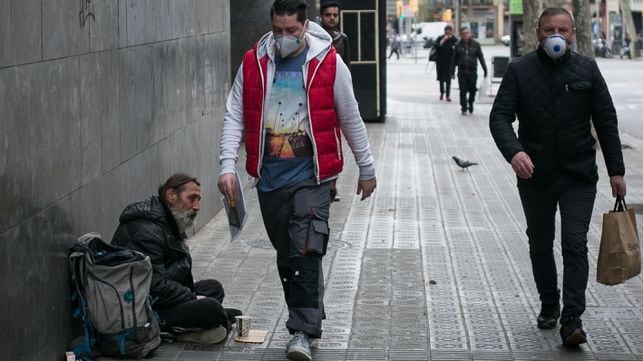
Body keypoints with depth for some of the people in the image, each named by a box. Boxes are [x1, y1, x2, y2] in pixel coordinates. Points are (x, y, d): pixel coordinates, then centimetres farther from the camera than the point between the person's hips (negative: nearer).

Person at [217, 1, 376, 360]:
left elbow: (351, 120, 4)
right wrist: (228, 165, -8)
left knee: (306, 253, -14)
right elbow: (235, 116, 3)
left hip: (312, 175, -4)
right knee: (286, 256, 11)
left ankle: (303, 332, -11)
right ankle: (311, 320, 26)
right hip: (270, 177, 4)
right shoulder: (254, 63, 2)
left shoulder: (329, 63, -5)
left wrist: (367, 169, 10)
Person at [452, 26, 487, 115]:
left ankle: (470, 103, 32)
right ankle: (464, 108, 6)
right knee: (463, 91, -3)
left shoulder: (476, 44, 2)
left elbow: (481, 58, 5)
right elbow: (454, 59, 6)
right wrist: (453, 72, 4)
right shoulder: (458, 45, 2)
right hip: (462, 72, -1)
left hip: (472, 71, 1)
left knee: (472, 90, 7)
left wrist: (485, 70, 3)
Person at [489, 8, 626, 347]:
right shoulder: (520, 70, -1)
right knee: (540, 245, 13)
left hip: (579, 175, -1)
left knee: (575, 245, -9)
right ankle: (549, 306, 32)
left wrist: (616, 170, 3)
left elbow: (606, 121, 6)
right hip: (534, 175, 1)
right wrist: (513, 151, -28)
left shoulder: (587, 69, 2)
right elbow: (500, 116, -9)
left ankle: (572, 320, -10)